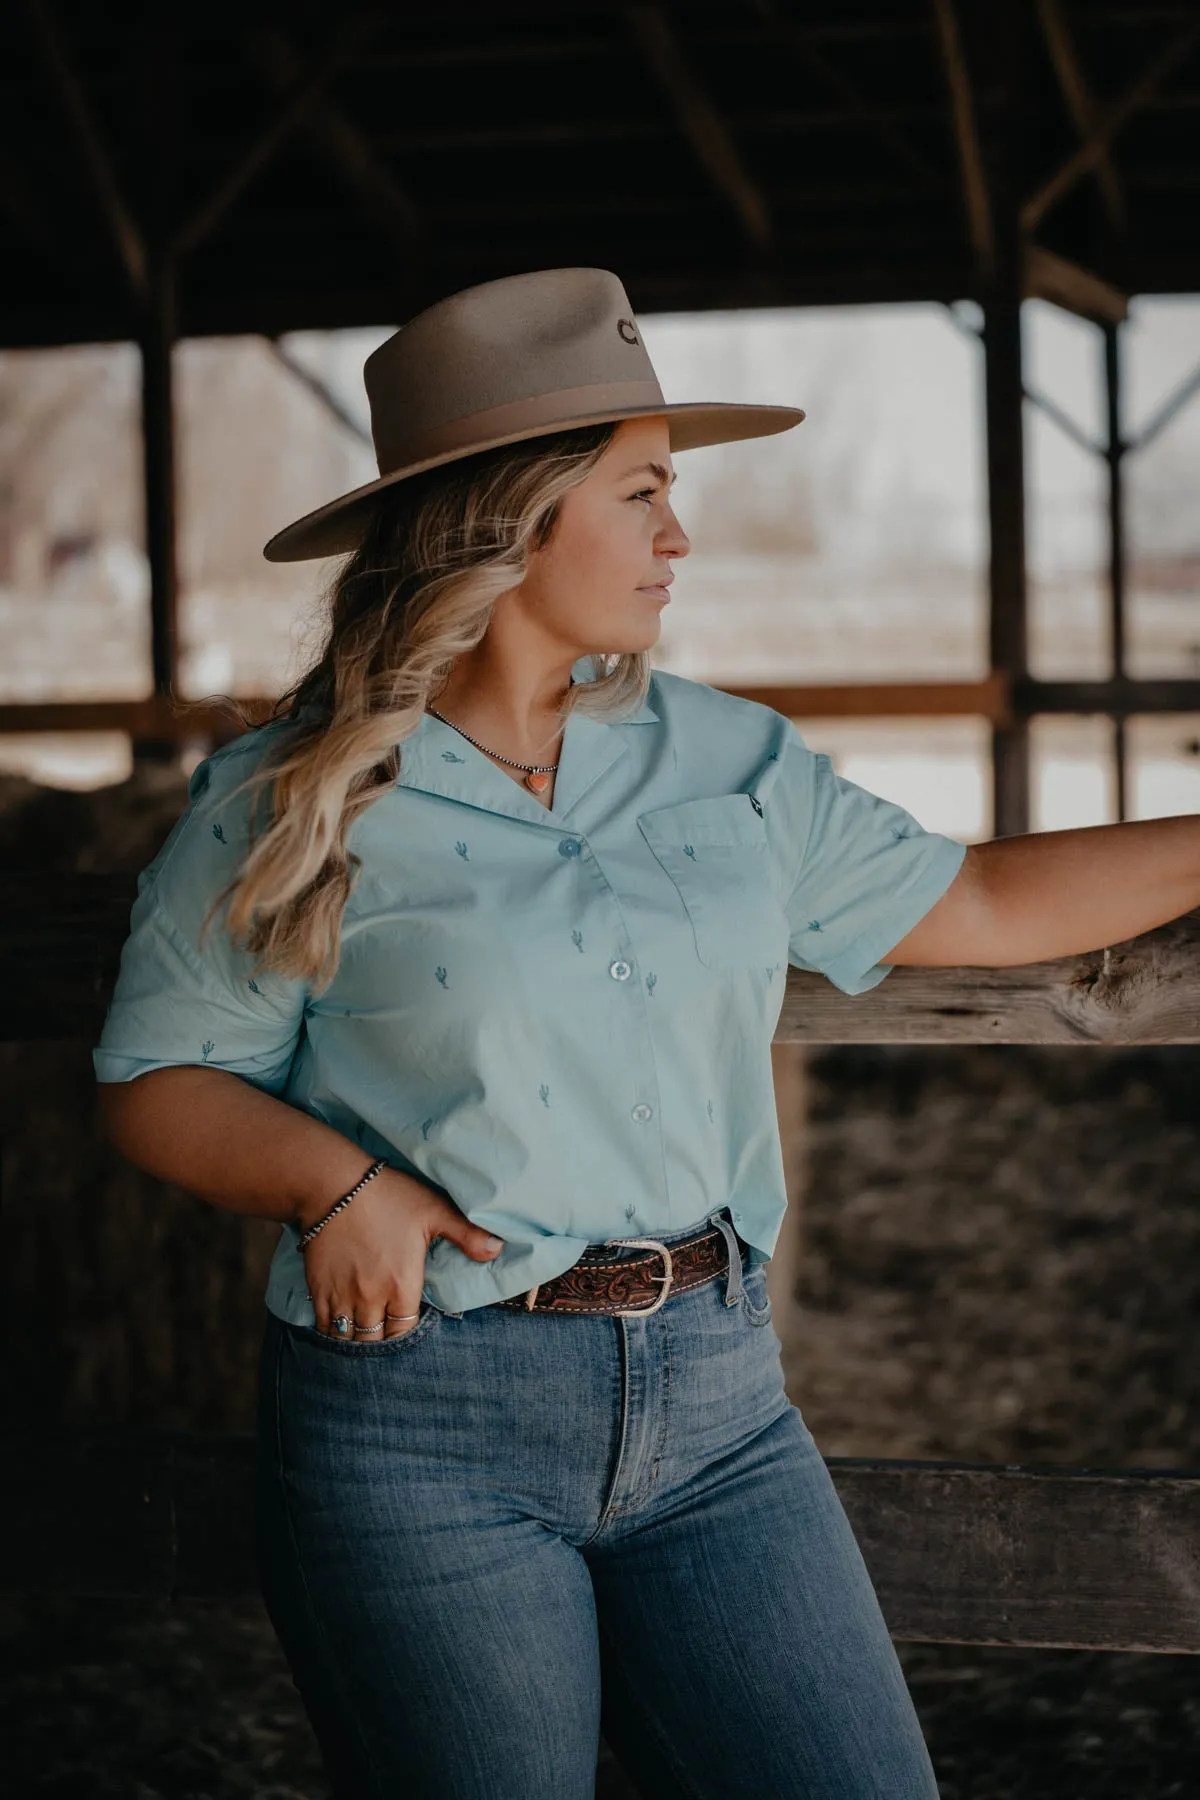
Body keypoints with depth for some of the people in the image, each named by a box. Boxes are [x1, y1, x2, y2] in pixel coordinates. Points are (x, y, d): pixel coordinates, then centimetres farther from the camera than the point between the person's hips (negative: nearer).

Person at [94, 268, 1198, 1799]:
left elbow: (973, 905, 15)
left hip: (715, 1397, 4)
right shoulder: (292, 807, -4)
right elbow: (153, 1077, 0)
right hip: (423, 1424, -4)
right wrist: (331, 1178, -16)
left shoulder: (724, 760, 9)